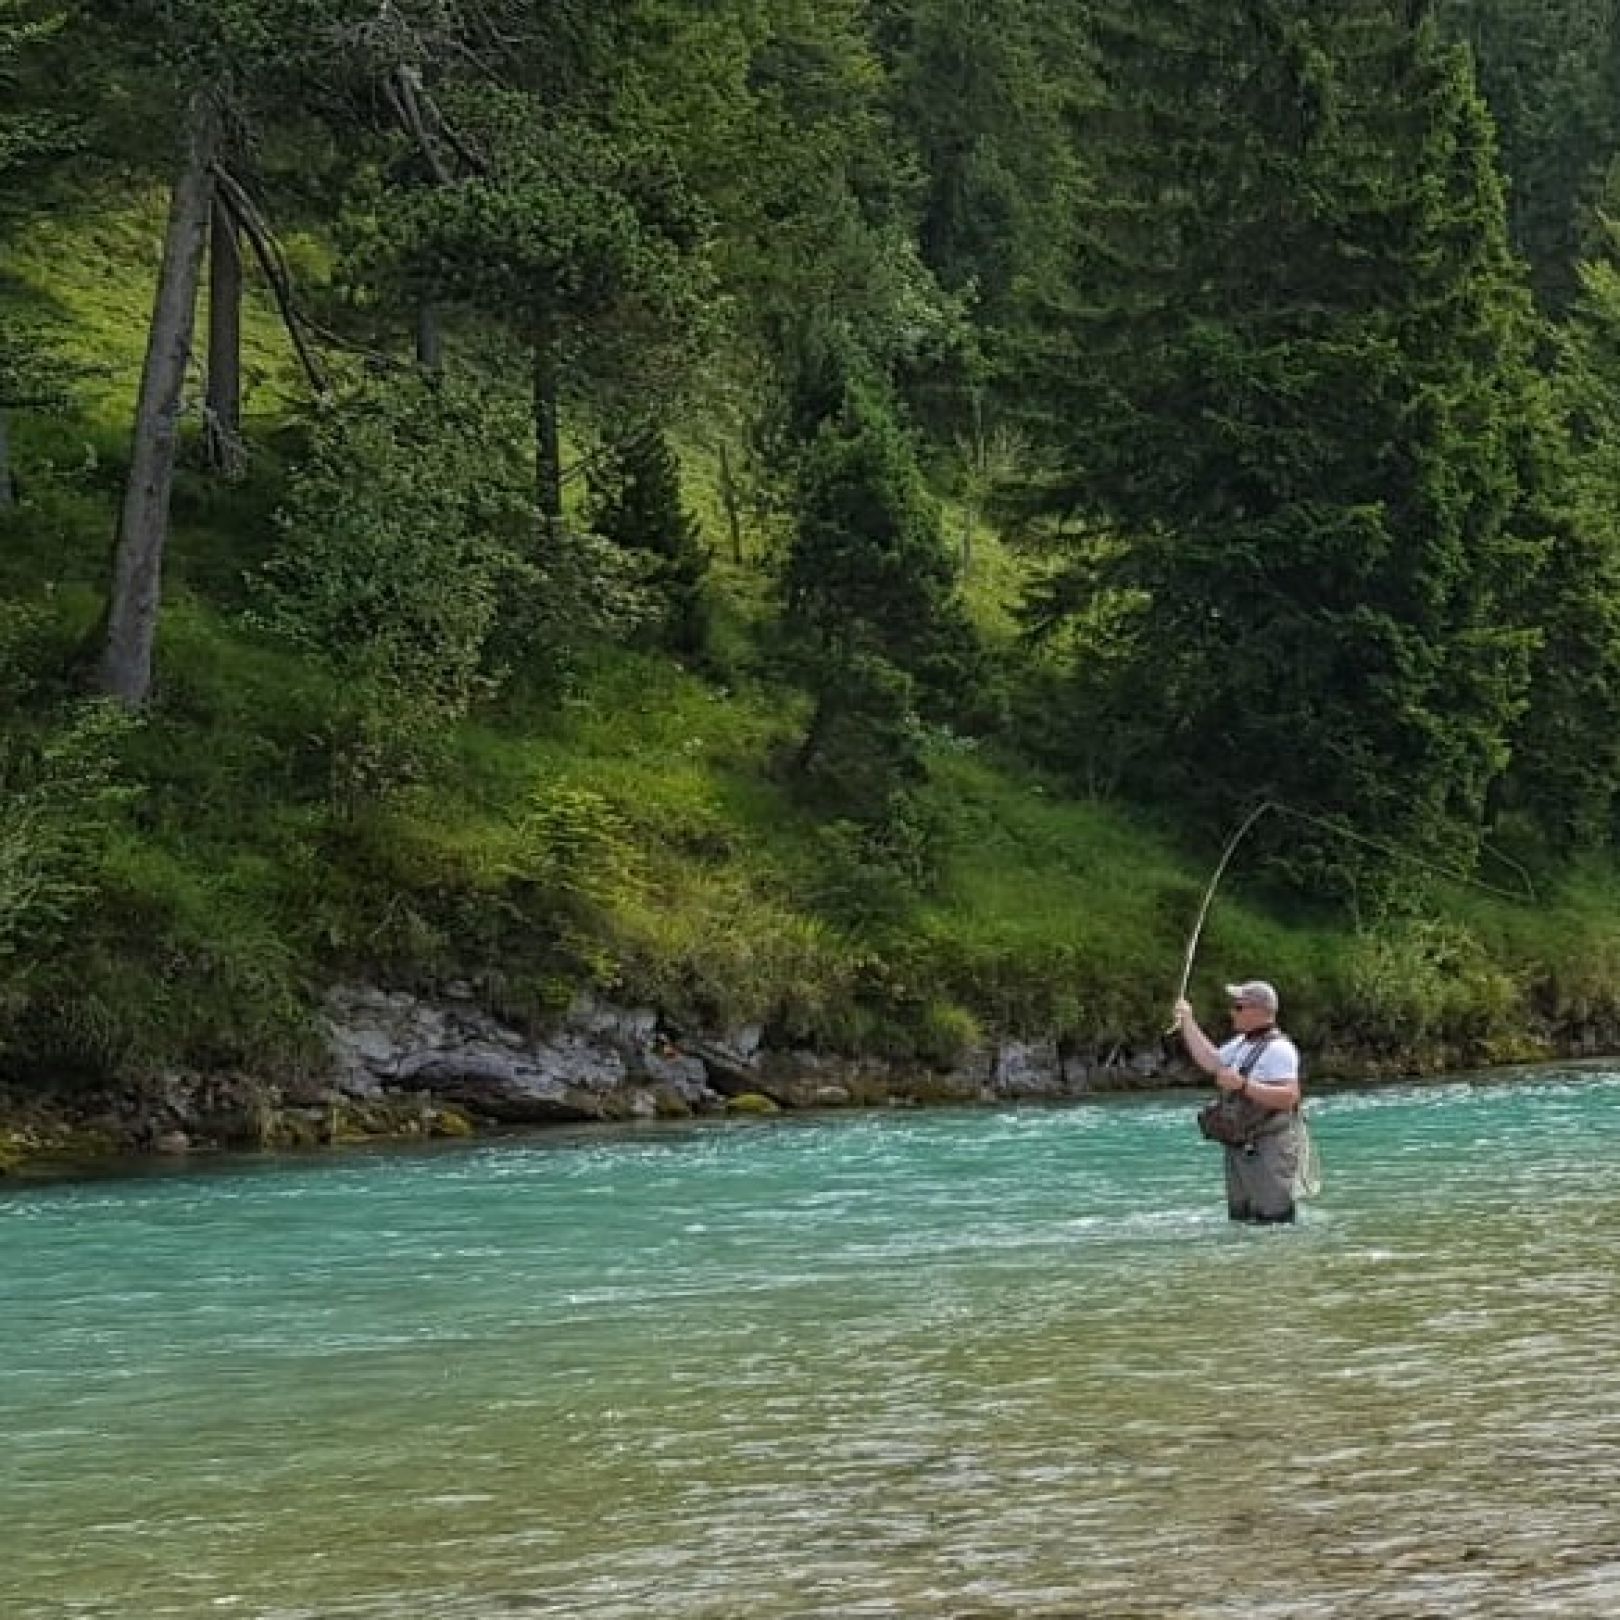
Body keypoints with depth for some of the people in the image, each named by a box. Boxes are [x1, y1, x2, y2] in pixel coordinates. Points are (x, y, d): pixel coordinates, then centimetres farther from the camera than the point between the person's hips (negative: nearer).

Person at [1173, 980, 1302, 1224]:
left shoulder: (1278, 1048, -15)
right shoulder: (1241, 1043, 14)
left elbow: (1289, 1096, -24)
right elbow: (1211, 1062, 24)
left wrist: (1243, 1085, -26)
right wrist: (1187, 1022, 22)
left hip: (1269, 1148, -10)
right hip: (1239, 1148, 10)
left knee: (1273, 1222, -12)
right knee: (1239, 1219, 15)